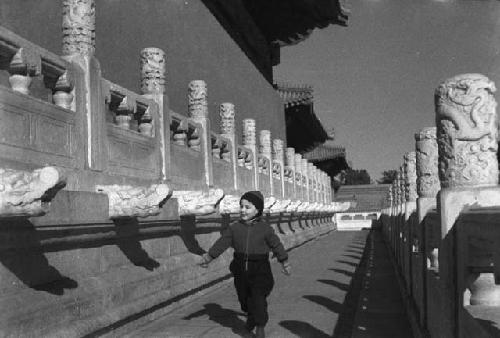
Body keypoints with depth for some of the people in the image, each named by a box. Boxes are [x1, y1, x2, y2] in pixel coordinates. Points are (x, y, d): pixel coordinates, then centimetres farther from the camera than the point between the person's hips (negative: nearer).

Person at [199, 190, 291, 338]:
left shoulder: (265, 229, -9)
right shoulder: (234, 228, -3)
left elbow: (277, 245, -1)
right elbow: (222, 243, -7)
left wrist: (285, 263, 4)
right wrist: (209, 257, -16)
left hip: (260, 271, -3)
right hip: (241, 271, 3)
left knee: (258, 299, -10)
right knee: (244, 298, 18)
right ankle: (251, 316, 48)